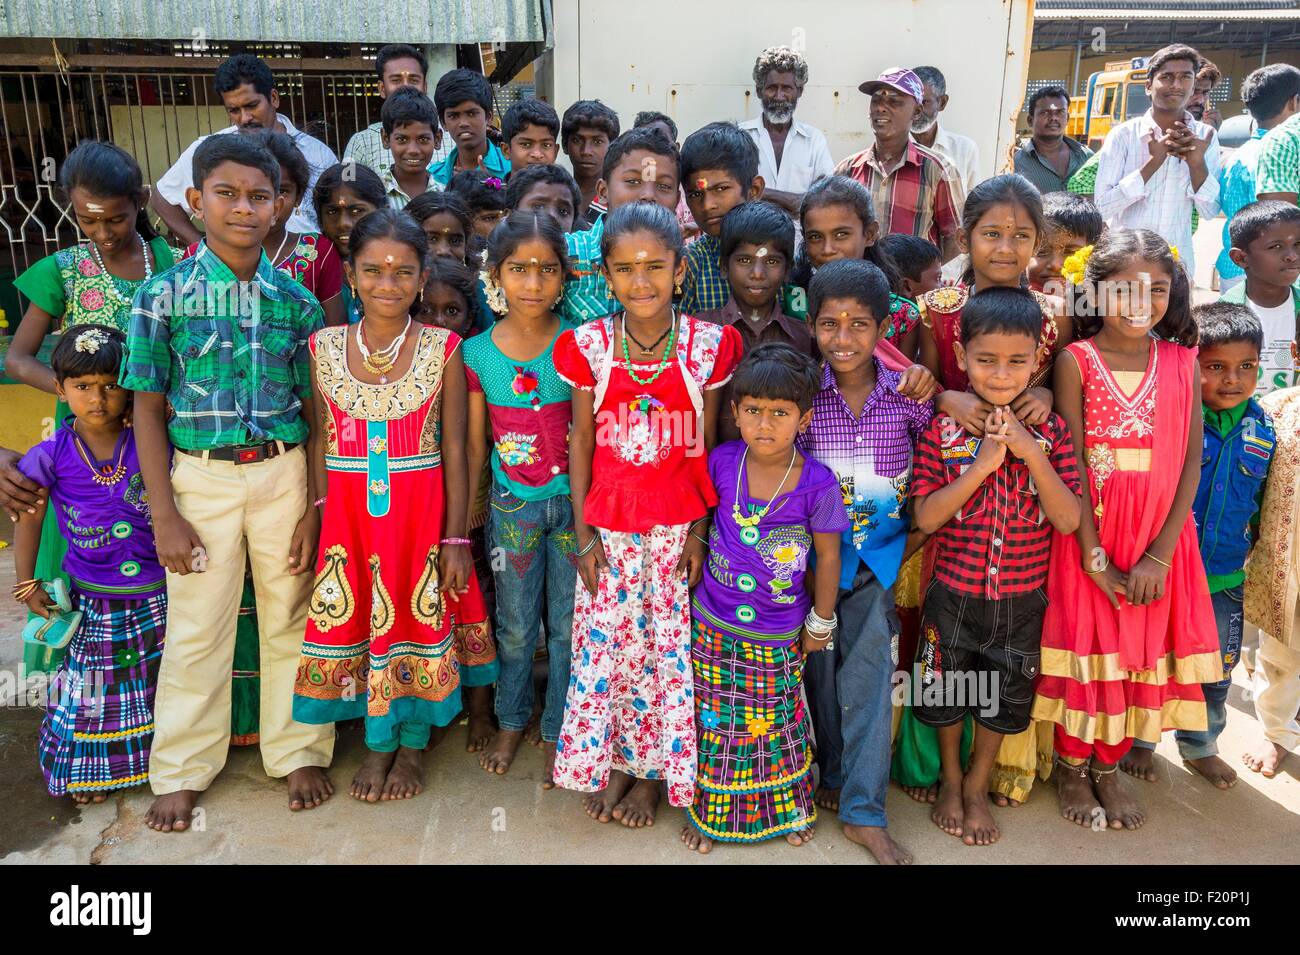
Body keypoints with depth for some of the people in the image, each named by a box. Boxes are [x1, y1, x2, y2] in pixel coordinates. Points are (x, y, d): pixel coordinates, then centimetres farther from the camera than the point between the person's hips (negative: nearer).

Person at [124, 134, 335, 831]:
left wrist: (313, 507, -3)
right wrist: (164, 514, -6)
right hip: (199, 476, -1)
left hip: (284, 472, 1)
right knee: (195, 627, 8)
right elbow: (148, 410, -1)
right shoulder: (164, 294, -2)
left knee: (290, 619, 10)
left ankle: (298, 752, 28)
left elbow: (316, 413, 3)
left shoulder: (295, 299, 1)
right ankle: (181, 770, 26)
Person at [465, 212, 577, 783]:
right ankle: (511, 722, 39)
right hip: (511, 505, 1)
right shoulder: (478, 354, -4)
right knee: (515, 626, 16)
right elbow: (475, 445, 3)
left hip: (573, 501, -1)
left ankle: (559, 733, 31)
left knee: (568, 626, 10)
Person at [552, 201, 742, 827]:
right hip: (609, 524, 1)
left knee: (669, 647, 8)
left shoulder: (708, 345, -6)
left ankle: (651, 772, 29)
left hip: (679, 525, -1)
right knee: (604, 643, 7)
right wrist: (583, 532, 0)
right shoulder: (588, 345, -4)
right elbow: (581, 442, 2)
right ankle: (608, 765, 30)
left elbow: (708, 444, -1)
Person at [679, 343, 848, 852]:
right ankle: (711, 810, 37)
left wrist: (821, 623, 2)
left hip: (778, 634, -2)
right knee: (715, 721, 14)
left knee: (775, 724, 16)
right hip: (713, 623, 2)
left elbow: (828, 554, -5)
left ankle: (787, 808, 42)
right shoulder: (722, 461, -10)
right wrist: (694, 539, -6)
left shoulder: (817, 483, -17)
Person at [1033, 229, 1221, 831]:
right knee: (1084, 645, 6)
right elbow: (1071, 464, -9)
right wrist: (1095, 556, -13)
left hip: (1159, 538, 3)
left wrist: (1158, 556, -10)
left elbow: (1191, 463, -2)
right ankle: (1071, 770, 26)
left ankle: (1108, 769, 31)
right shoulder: (1077, 360, -6)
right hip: (1088, 533, -3)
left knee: (1141, 648, 11)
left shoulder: (1181, 364, 2)